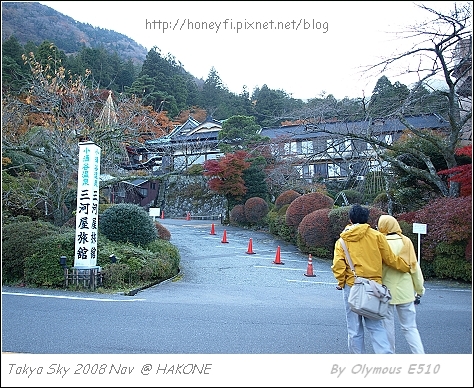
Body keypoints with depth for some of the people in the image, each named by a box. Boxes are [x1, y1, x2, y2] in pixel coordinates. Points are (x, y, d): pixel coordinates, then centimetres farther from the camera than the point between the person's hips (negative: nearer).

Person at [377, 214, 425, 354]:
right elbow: (414, 266, 2)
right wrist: (419, 288, 12)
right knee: (410, 327, 10)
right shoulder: (406, 241, -2)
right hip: (405, 291, 2)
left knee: (388, 325, 11)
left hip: (386, 290, -2)